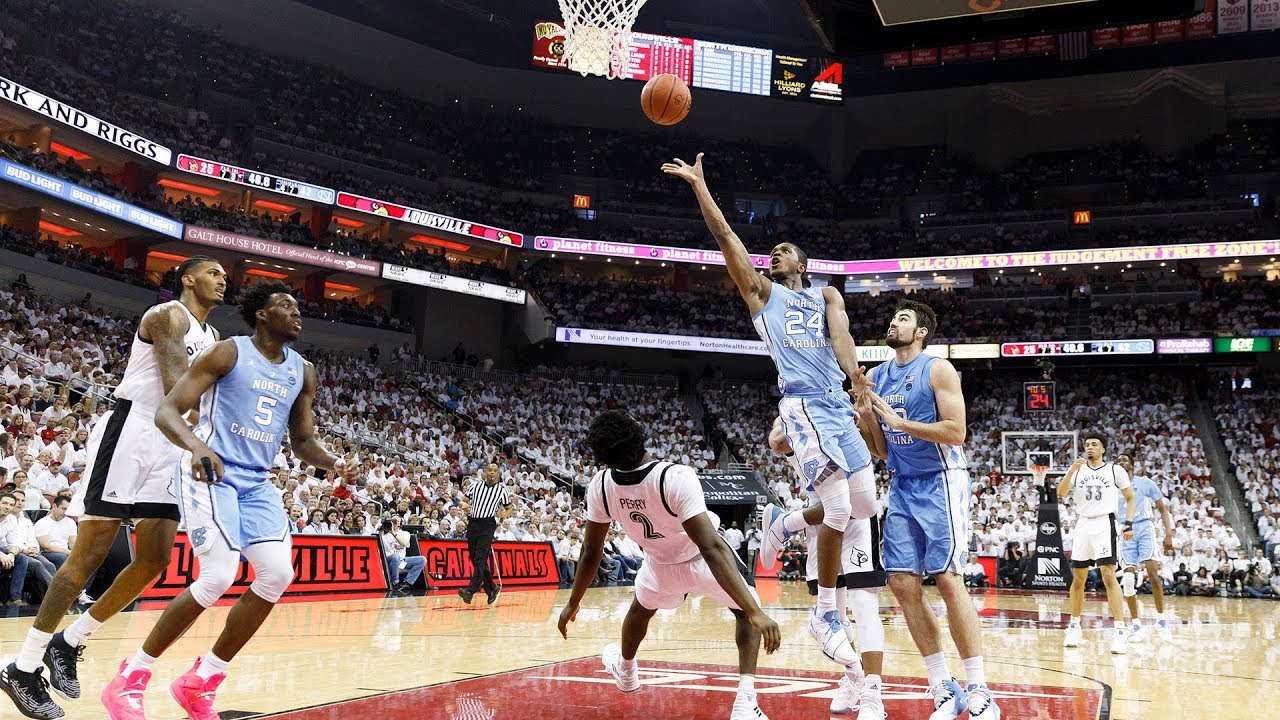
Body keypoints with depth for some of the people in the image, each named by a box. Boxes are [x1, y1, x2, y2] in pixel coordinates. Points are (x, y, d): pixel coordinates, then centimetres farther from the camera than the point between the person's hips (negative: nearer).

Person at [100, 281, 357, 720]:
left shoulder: (303, 372, 11)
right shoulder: (228, 353, -8)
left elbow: (302, 440, 17)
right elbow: (167, 411, -12)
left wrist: (334, 465, -5)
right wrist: (196, 446, -34)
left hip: (256, 482, 7)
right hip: (209, 473, -7)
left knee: (278, 575, -8)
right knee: (219, 576, -20)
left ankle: (200, 683, 7)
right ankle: (130, 679, -1)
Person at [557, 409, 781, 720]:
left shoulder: (600, 486, -25)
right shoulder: (676, 478, -39)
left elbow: (591, 552, -13)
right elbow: (711, 549, -43)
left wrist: (573, 604, 3)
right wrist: (756, 612, -43)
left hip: (662, 565, 3)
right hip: (701, 559, -3)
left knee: (641, 609, 34)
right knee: (746, 612, 19)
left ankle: (625, 671, 58)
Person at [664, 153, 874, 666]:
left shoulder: (827, 296, 20)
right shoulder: (761, 292, 14)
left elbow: (840, 336, -1)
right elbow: (726, 237, 4)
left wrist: (857, 380, -21)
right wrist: (699, 184, -1)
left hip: (839, 404, 5)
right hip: (802, 405, -5)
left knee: (866, 507, 3)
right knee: (839, 508, -16)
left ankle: (783, 522, 28)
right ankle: (825, 616, -2)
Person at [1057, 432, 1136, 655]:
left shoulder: (1115, 470, 4)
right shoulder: (1077, 469, 9)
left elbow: (1130, 498, 10)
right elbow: (1061, 493, -4)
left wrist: (1129, 524, -2)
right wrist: (1071, 471, -18)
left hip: (1104, 525, -3)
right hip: (1082, 526, 3)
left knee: (1109, 576, -15)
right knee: (1078, 579, 8)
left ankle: (1120, 631, -15)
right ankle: (1074, 626, 21)